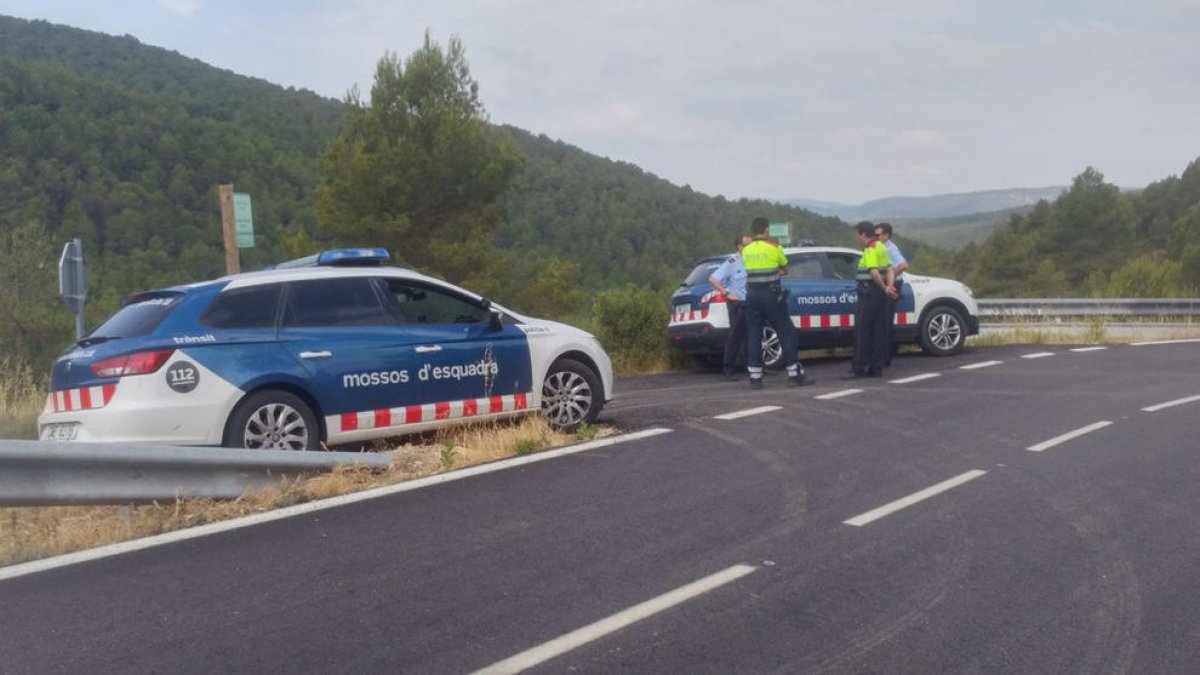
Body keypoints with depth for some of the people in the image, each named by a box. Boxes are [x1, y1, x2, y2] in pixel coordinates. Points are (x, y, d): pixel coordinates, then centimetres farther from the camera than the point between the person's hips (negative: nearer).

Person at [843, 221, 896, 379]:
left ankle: (858, 368, -5)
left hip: (870, 293, -9)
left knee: (861, 331, -5)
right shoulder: (881, 247, 16)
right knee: (878, 331, 8)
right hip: (879, 294, 9)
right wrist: (889, 286, -5)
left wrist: (885, 288, -11)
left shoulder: (870, 249, -12)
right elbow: (889, 270, 10)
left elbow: (874, 273, -22)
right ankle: (876, 367, 11)